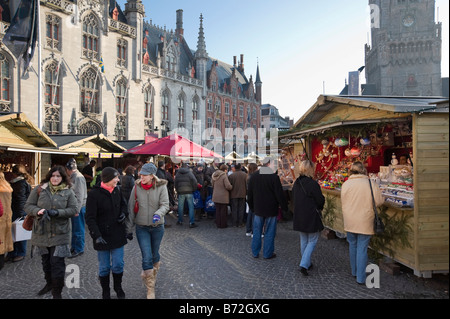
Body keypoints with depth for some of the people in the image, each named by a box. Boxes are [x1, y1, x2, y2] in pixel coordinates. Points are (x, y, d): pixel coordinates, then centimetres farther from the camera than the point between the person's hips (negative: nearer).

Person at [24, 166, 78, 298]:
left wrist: (57, 212, -20)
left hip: (60, 233, -2)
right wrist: (38, 211, -19)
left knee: (57, 262, -3)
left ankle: (57, 291, 12)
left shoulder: (68, 192, -2)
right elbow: (28, 206, 1)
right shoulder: (39, 189, 1)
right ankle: (49, 283, 41)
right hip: (42, 231, 3)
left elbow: (73, 210, -6)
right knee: (45, 260, 19)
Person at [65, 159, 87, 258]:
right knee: (74, 229, 19)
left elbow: (80, 195, -21)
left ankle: (79, 249, 10)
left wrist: (77, 210, -21)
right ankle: (74, 247, 31)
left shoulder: (79, 177, -17)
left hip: (79, 208, -10)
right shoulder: (73, 177, 13)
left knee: (78, 229, 0)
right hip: (74, 207, 10)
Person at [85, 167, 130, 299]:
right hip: (102, 236, -4)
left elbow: (123, 204, 20)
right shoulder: (94, 194, -14)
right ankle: (105, 292, 32)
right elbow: (90, 218, -14)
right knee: (104, 267, 9)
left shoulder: (117, 190, 3)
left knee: (118, 264, 9)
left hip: (118, 234, 4)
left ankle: (118, 287, 33)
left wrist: (124, 213, -2)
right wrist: (97, 236, -24)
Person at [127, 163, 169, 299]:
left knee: (154, 253, 17)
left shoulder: (161, 187, -10)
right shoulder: (137, 187, -6)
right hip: (141, 227, 0)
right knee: (146, 257, -5)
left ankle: (152, 275, 47)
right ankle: (150, 288, 9)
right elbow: (131, 208, 0)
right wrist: (129, 228, 1)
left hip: (157, 226, 0)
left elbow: (165, 205, -14)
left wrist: (158, 214, -35)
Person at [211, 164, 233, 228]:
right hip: (223, 197, -6)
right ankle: (223, 224, 12)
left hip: (215, 196, 6)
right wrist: (232, 187, 0)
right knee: (223, 210, 5)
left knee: (217, 210, 14)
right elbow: (228, 186, -20)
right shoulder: (224, 175, -16)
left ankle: (218, 223, 21)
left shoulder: (214, 175, 6)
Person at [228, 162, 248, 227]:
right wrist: (246, 193, 12)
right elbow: (247, 185, 0)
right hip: (242, 195, 1)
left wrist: (230, 193, 10)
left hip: (233, 195, -1)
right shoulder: (245, 175, -6)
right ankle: (240, 223, 14)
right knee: (241, 209, 10)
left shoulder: (231, 175, -9)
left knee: (234, 209, 8)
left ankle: (234, 223, 13)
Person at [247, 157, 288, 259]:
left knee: (257, 231, 13)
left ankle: (255, 252, 22)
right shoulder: (274, 177, -14)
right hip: (271, 209, -4)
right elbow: (279, 194, -14)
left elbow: (250, 193, 10)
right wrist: (285, 207, -3)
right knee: (270, 232, 7)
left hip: (258, 209, 5)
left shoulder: (254, 176, 3)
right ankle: (268, 253, 15)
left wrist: (252, 207, 20)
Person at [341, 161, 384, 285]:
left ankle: (354, 271, 33)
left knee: (352, 245, 18)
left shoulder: (345, 184, -5)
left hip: (350, 222, 2)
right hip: (365, 222, -2)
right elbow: (378, 202, -8)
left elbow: (343, 202, 3)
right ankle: (361, 277, 8)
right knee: (362, 248, 4)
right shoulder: (371, 184, -11)